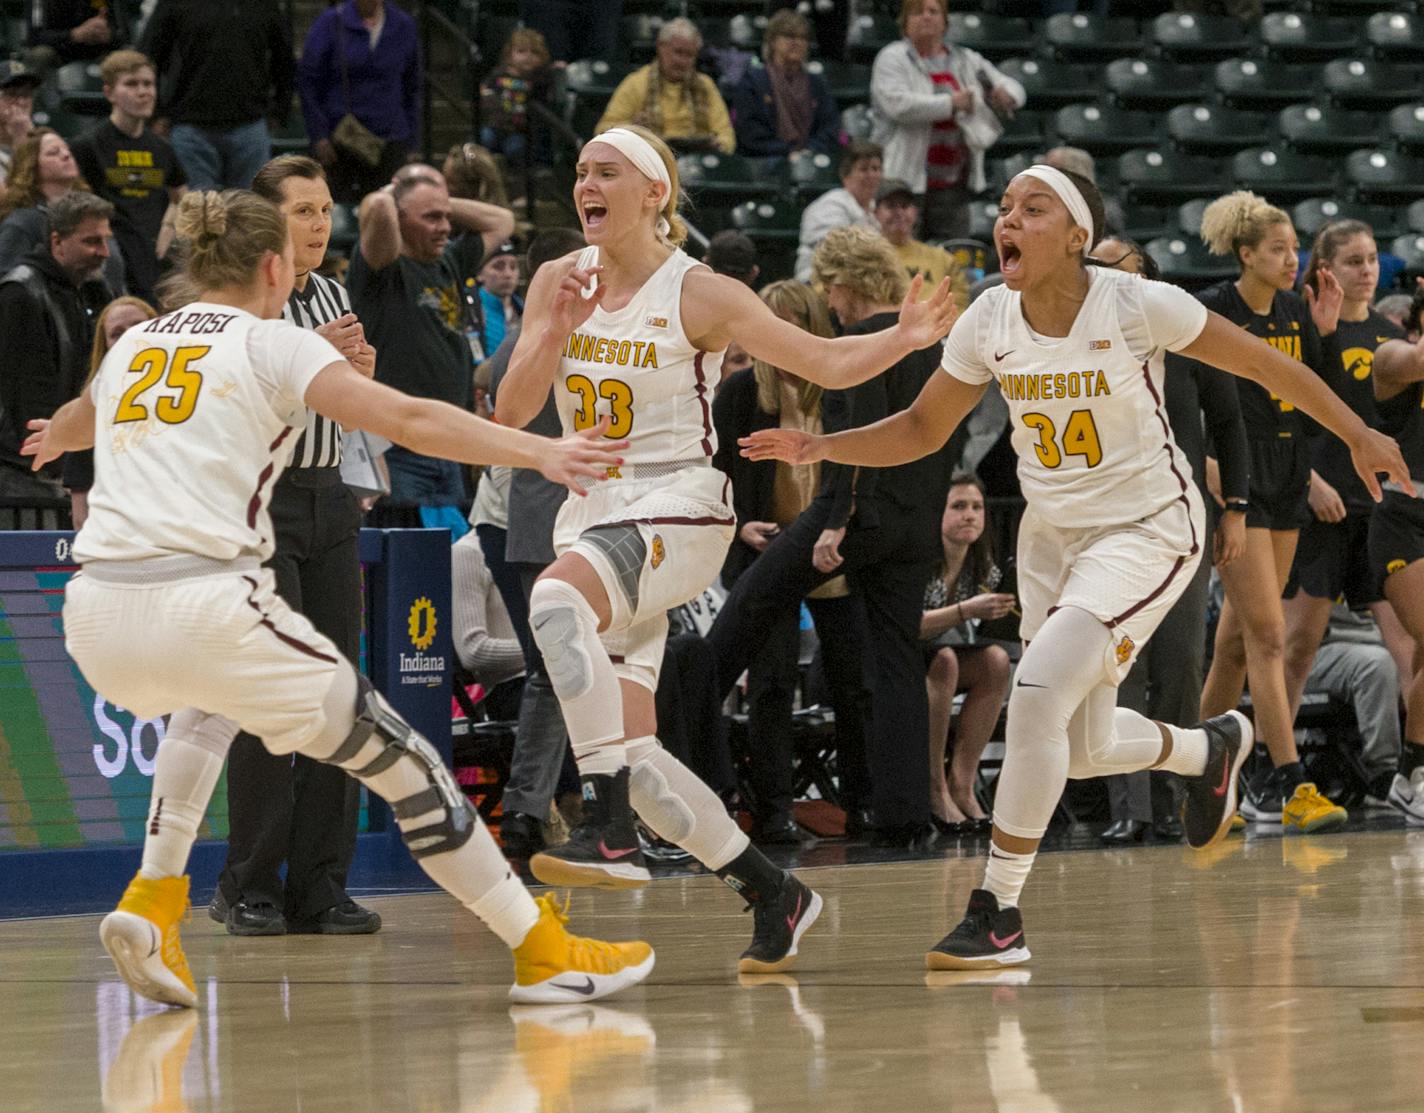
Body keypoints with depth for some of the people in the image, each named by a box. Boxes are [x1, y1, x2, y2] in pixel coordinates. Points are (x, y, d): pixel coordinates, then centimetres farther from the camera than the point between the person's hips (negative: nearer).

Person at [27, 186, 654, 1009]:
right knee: (398, 758, 6)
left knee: (210, 699, 40)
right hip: (206, 599, -6)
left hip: (98, 618, 6)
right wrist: (539, 451, -8)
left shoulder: (133, 347, 23)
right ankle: (544, 952, 7)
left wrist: (54, 439, 70)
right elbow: (407, 420, -6)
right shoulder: (272, 344, 6)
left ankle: (153, 901, 25)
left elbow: (77, 420, 47)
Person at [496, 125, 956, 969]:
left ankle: (612, 834, -37)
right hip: (593, 512, 6)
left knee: (558, 598, -36)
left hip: (679, 510, -6)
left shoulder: (699, 294, -7)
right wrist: (556, 332, -15)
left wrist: (905, 339, -23)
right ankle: (774, 893, 16)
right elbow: (512, 412, 2)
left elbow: (825, 359, -5)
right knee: (629, 748, 1)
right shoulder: (560, 282, 7)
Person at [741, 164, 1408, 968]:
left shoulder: (1139, 306, -21)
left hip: (1147, 530, -6)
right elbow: (922, 430, 4)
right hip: (1053, 534, 6)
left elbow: (1266, 365, -9)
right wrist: (820, 448, -11)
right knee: (1083, 750, 13)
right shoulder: (989, 323, -8)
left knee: (1039, 691, -24)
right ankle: (1212, 748, 47)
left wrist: (1358, 436, -1)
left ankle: (1001, 914, -15)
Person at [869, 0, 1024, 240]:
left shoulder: (966, 60, 14)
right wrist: (950, 104, -20)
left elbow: (1013, 89, 15)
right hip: (905, 176, -5)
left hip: (953, 184, 5)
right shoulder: (893, 59, -1)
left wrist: (1006, 96, -11)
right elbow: (897, 104, -18)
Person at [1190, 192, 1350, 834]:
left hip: (1285, 487, 7)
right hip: (1233, 485, -7)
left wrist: (1326, 334, -3)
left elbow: (1327, 401, 9)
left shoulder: (1297, 313, 8)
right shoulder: (1212, 312, -11)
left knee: (1240, 635, 12)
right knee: (1267, 635, -13)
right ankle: (1288, 787, -17)